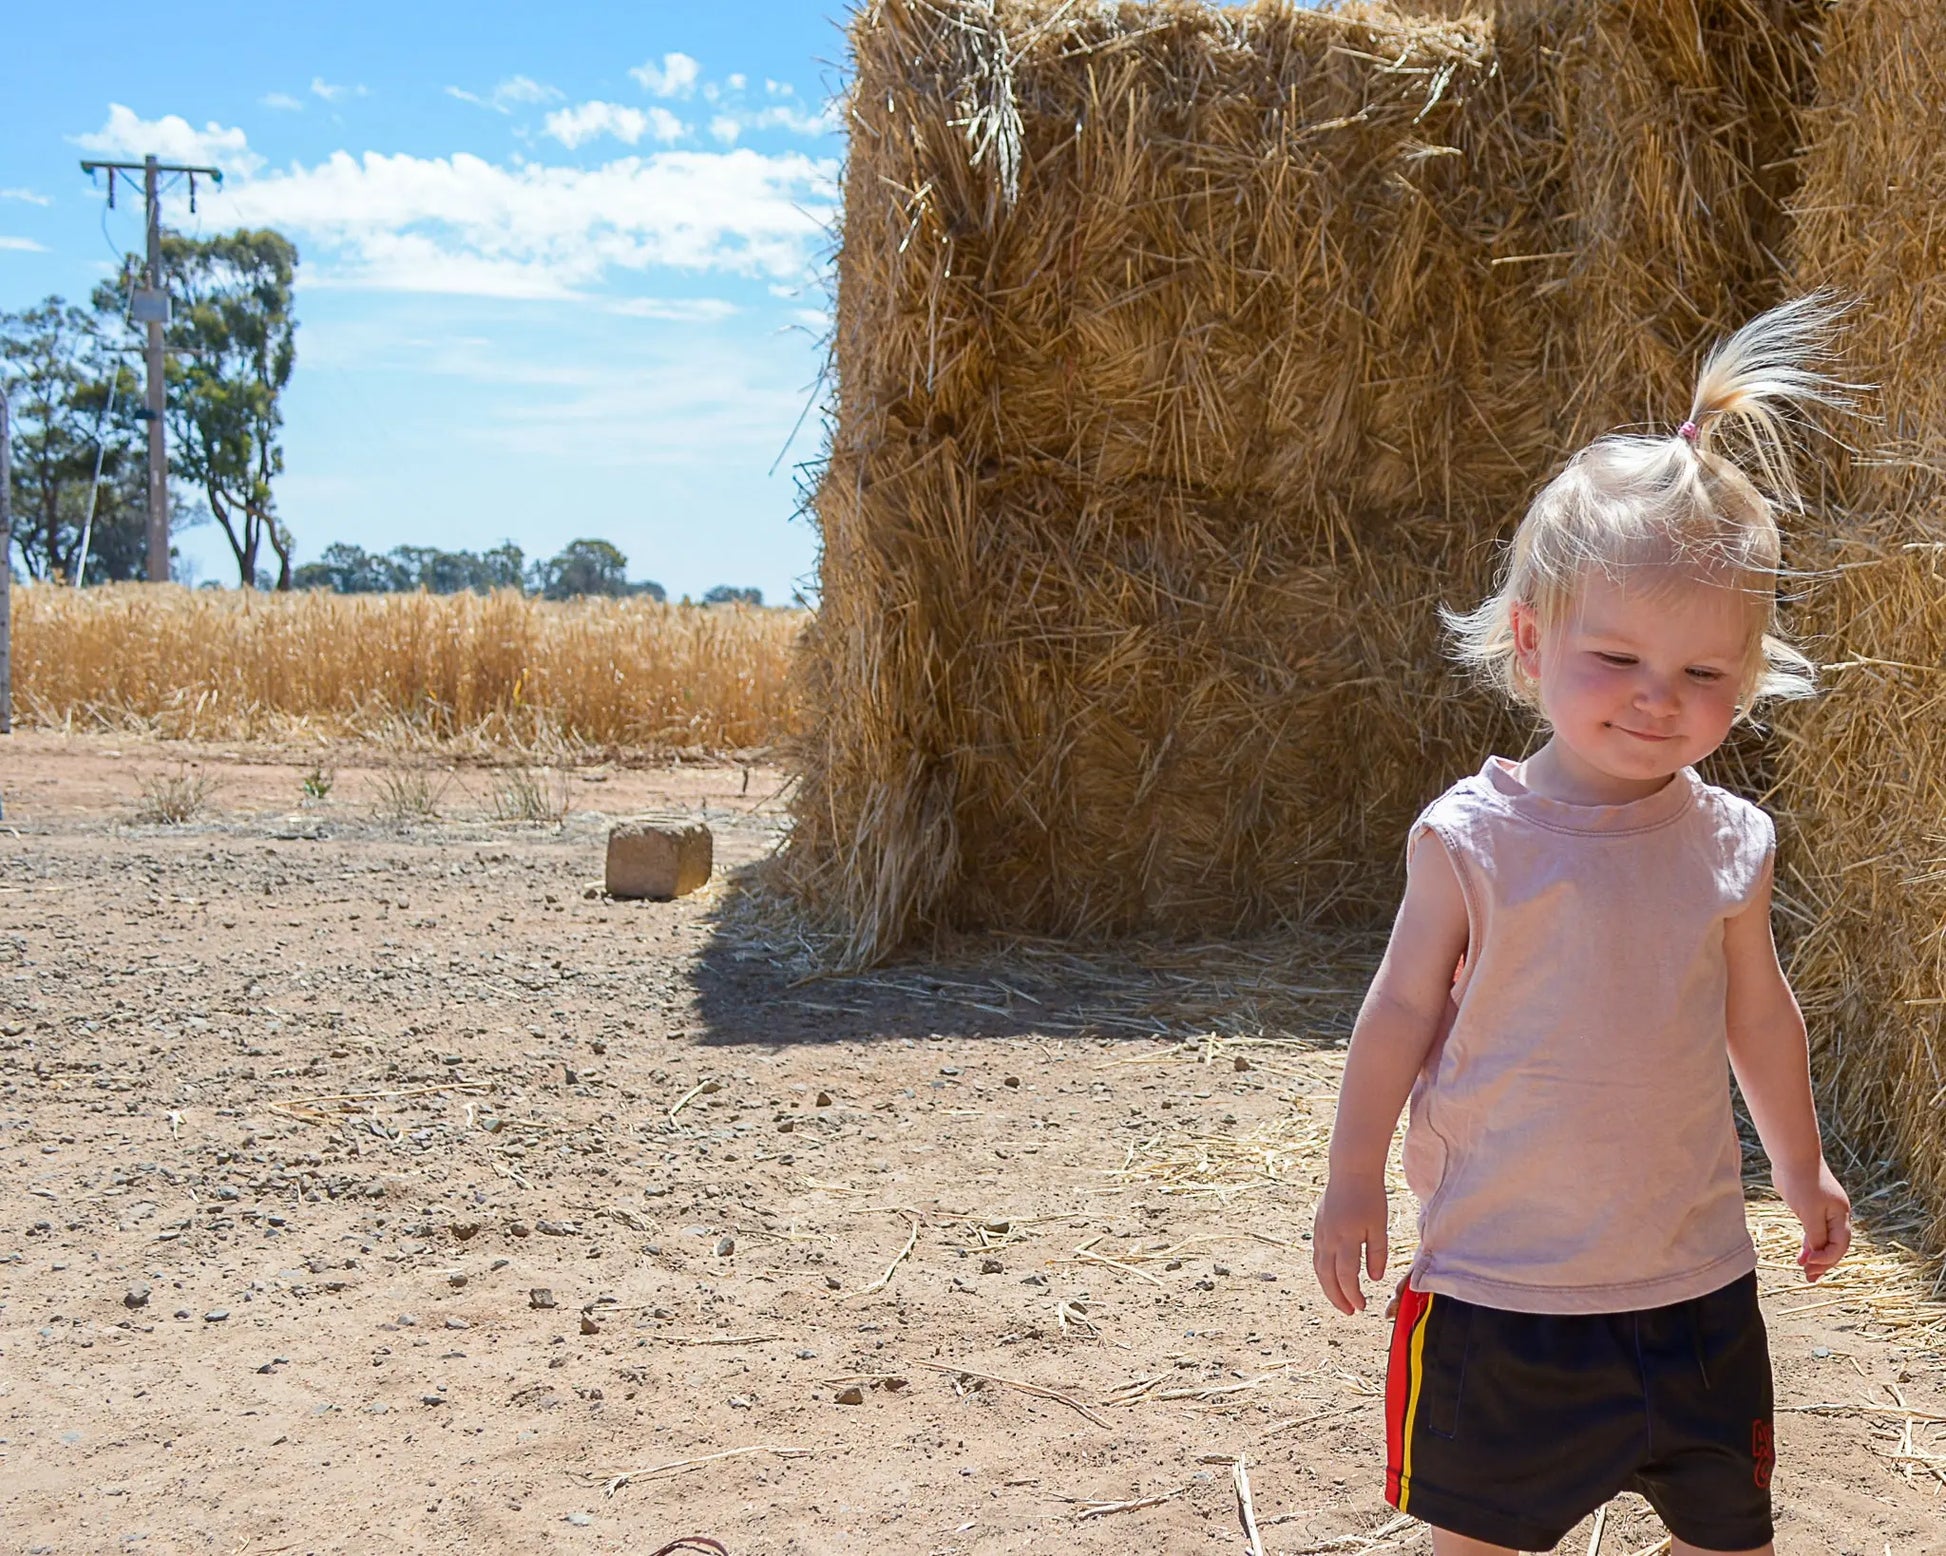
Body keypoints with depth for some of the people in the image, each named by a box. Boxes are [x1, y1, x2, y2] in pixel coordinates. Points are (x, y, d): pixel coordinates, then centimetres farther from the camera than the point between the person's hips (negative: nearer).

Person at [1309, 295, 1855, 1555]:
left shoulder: (1729, 844, -4)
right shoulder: (1474, 838, -13)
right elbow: (1404, 1010, -3)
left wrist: (1802, 1165, 23)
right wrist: (1355, 1177, 2)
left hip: (1695, 1280, 3)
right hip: (1501, 1281, -3)